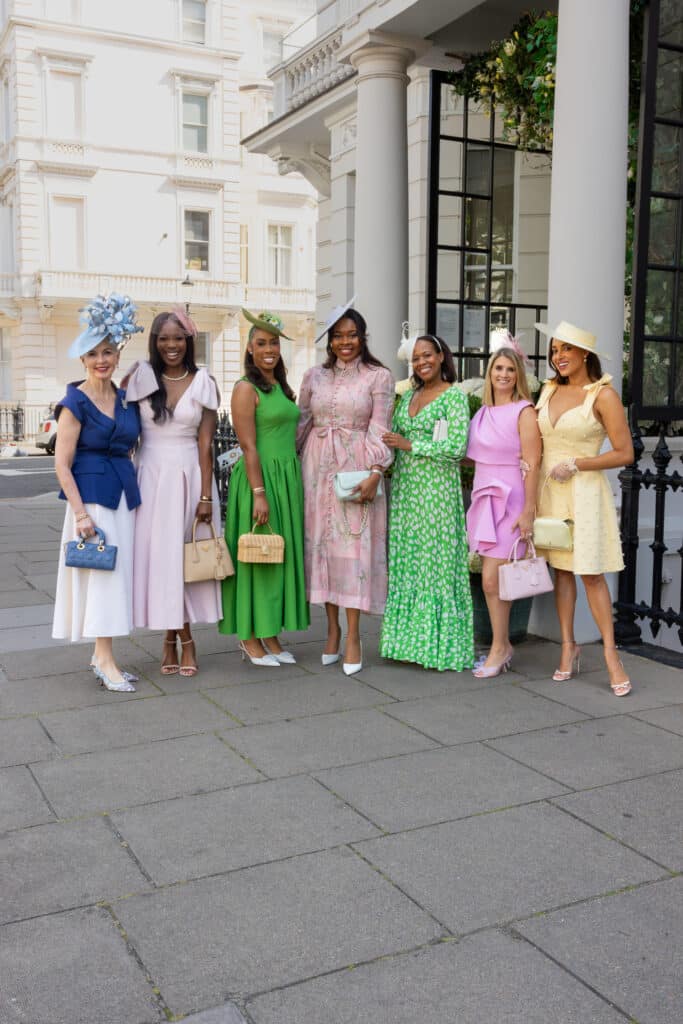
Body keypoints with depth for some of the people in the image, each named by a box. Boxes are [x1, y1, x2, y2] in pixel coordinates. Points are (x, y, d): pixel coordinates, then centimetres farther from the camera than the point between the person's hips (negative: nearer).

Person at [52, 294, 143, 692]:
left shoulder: (127, 399, 9)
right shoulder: (75, 403, -8)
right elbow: (62, 464, -10)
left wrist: (134, 493, 9)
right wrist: (81, 513, -15)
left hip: (125, 494, 6)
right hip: (91, 495, -6)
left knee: (118, 573, 9)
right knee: (101, 572, -5)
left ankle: (102, 654, 19)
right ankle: (105, 660, 3)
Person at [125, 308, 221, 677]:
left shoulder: (203, 383, 0)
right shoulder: (139, 378, 2)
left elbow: (205, 443, -2)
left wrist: (206, 495, -7)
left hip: (189, 476, -1)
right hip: (150, 476, 1)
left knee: (187, 556, 3)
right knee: (157, 555, 3)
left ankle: (183, 639, 14)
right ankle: (172, 638, 14)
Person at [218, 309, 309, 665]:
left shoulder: (282, 387, 16)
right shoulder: (246, 388, -8)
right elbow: (248, 446, -15)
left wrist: (294, 485, 14)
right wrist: (259, 493, -20)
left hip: (288, 479, 8)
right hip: (259, 478, -8)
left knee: (281, 555, 10)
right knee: (256, 557, -1)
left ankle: (270, 635, 20)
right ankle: (250, 639, 9)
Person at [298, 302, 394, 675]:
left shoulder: (379, 376, 2)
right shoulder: (314, 376, 11)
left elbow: (379, 430, -4)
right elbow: (301, 423, 14)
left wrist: (375, 472, -15)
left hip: (356, 468, -3)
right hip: (318, 466, 4)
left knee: (354, 546, -6)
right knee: (321, 543, 4)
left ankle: (352, 636, 0)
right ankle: (332, 629, 15)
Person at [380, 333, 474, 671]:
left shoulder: (454, 395, -4)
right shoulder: (409, 396, 15)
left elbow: (457, 447, -13)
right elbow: (393, 437, 17)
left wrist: (409, 445, -13)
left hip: (437, 488, -6)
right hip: (405, 488, 6)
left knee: (436, 561, -3)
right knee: (405, 561, 7)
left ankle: (438, 641, 6)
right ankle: (409, 635, 16)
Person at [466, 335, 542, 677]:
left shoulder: (524, 412, -7)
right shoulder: (483, 413, 12)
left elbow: (532, 465, -11)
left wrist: (528, 511, -15)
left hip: (509, 501, -6)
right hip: (483, 499, 6)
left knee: (492, 579, -7)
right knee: (491, 579, 7)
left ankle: (498, 649, 7)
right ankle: (503, 645, 18)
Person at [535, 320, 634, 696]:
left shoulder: (603, 395, -7)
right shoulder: (549, 390, 10)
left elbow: (625, 454, -10)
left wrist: (575, 464, -13)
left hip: (584, 491, -5)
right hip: (549, 490, 5)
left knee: (591, 573, -5)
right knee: (561, 569, 8)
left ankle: (610, 653, 4)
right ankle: (568, 646, 17)